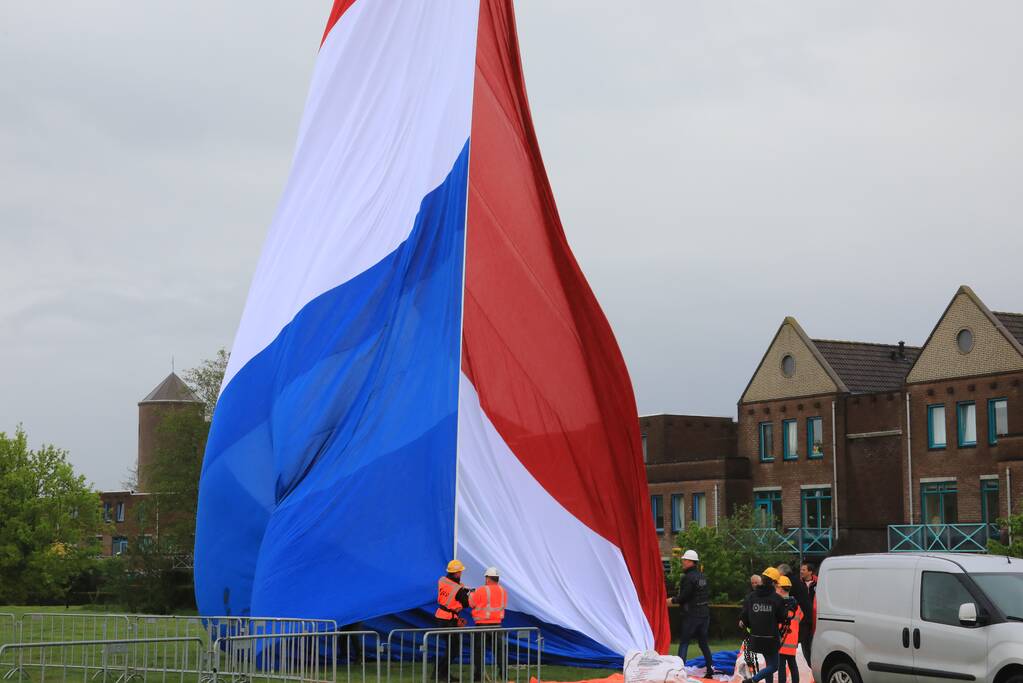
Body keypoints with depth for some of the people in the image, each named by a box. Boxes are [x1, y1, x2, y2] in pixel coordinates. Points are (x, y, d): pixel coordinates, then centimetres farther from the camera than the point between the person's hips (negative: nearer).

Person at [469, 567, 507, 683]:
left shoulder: (481, 590, -13)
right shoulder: (503, 591, 1)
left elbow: (472, 603, -2)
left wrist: (471, 594, 18)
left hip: (482, 624, -4)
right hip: (497, 624, 4)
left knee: (478, 650, 7)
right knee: (500, 649, 10)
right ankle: (504, 673, 7)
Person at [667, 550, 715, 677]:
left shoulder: (688, 577, -15)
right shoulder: (703, 577, 11)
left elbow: (683, 597, -19)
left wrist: (672, 601, -1)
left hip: (691, 615, -8)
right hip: (705, 614, 8)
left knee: (683, 642, -2)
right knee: (703, 642, 14)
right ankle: (710, 670, 13)